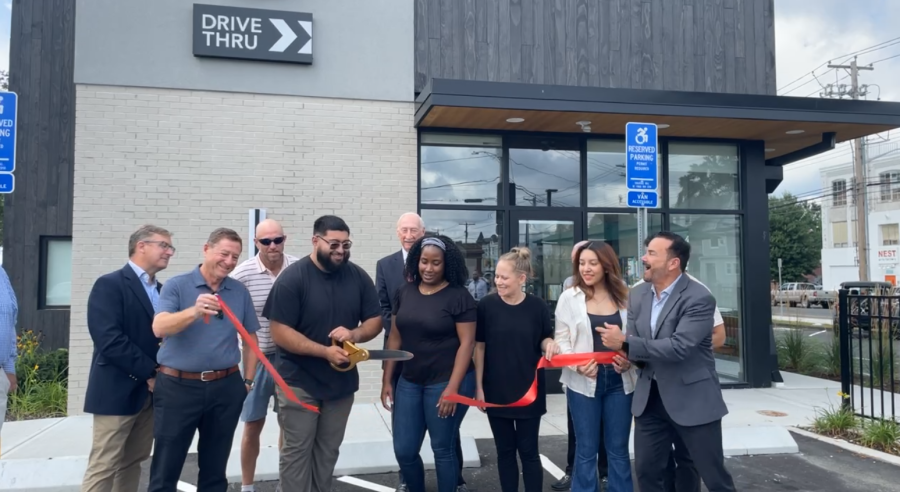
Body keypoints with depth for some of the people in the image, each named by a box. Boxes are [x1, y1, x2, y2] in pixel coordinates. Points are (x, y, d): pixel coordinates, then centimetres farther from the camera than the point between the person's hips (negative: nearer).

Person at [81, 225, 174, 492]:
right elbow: (109, 340, -18)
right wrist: (149, 372, -16)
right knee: (103, 467, -2)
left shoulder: (162, 290, 15)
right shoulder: (110, 284, -8)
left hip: (151, 391, 7)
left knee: (132, 464, 13)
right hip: (118, 391, -7)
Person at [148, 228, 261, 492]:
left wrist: (248, 380, 6)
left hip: (226, 387, 3)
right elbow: (159, 328, -18)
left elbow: (250, 338, 11)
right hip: (178, 386, -3)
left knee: (215, 468, 15)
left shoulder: (240, 291, 6)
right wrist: (194, 311, -34)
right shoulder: (176, 285, -4)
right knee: (165, 469, 6)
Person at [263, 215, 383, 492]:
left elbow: (375, 321, 5)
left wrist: (355, 334, -17)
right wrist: (325, 351, -23)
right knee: (297, 451, 5)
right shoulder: (292, 278, -14)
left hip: (342, 381, 4)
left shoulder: (359, 277, -1)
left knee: (328, 451, 16)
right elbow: (280, 332, -17)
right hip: (299, 382, -4)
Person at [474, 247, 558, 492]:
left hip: (528, 391, -1)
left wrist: (550, 344, -18)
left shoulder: (537, 306, -8)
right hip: (496, 391, 1)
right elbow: (479, 346, -1)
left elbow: (545, 340, 6)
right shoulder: (487, 305, -7)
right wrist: (479, 386, -3)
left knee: (528, 451, 9)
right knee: (505, 451, 13)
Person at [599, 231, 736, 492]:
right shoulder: (637, 295, 4)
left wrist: (625, 343, -24)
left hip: (693, 399, -6)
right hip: (650, 398, 6)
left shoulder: (699, 298, -18)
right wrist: (628, 356, -15)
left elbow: (678, 347, -27)